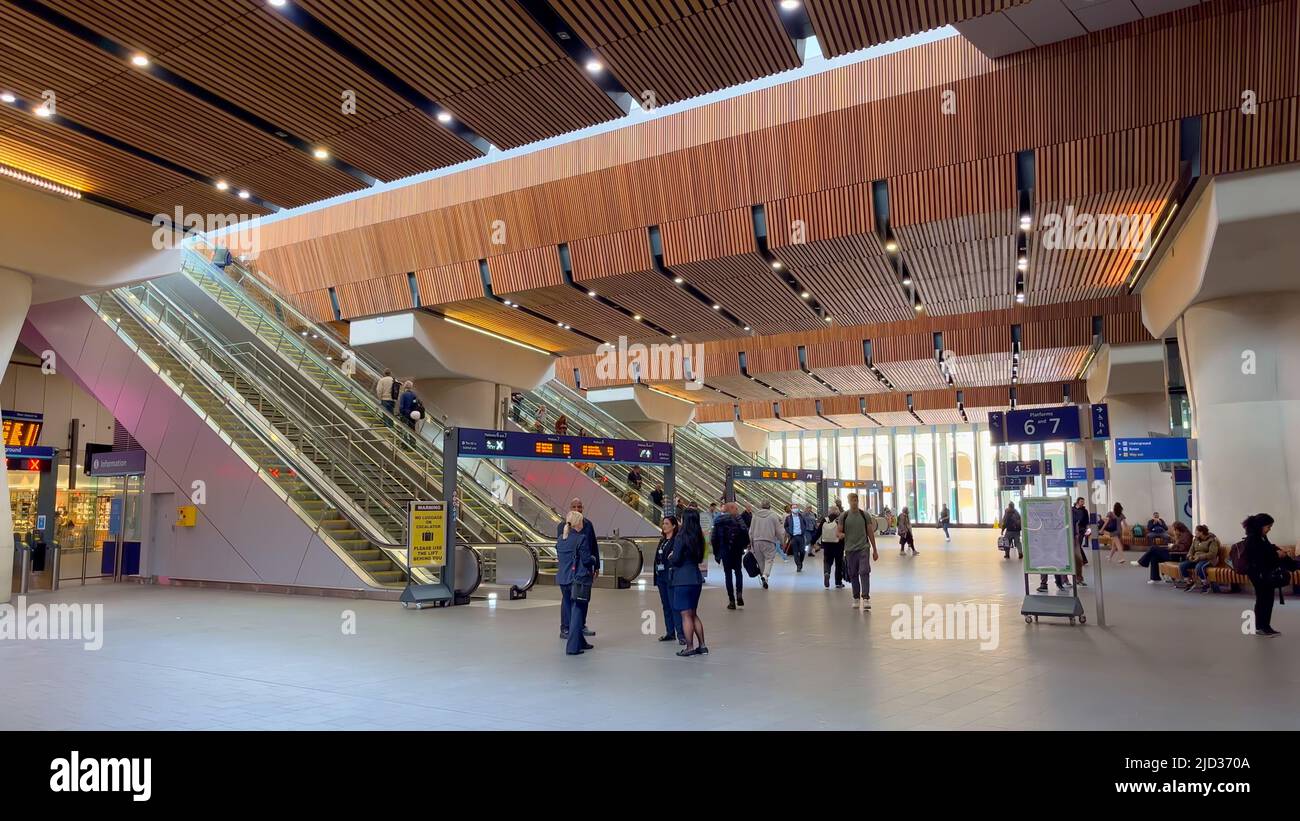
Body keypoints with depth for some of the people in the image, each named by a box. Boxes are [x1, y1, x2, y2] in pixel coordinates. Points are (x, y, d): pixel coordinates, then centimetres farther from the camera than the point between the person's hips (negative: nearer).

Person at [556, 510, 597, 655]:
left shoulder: (560, 539, 7)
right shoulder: (581, 538, -14)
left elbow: (559, 557, 14)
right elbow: (587, 560, -15)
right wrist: (593, 559, 5)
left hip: (563, 579, 7)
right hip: (579, 579, -7)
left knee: (570, 610, 17)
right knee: (577, 612, 0)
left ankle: (580, 642, 28)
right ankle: (572, 646, -1)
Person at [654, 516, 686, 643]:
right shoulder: (662, 541, 16)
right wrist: (656, 576, 15)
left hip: (671, 577, -8)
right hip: (661, 577, 8)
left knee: (674, 605, -9)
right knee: (666, 605, 12)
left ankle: (681, 634, -6)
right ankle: (670, 632, 20)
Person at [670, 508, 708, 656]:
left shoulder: (681, 537, -15)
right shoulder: (699, 536, 7)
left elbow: (676, 559, -15)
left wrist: (670, 559, 5)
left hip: (683, 579, -7)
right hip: (696, 577, 7)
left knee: (686, 615, 1)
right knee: (694, 614, 17)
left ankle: (690, 647, 6)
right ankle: (702, 645, 19)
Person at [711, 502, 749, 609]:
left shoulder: (718, 520, 1)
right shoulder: (738, 519, -5)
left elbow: (714, 537, -1)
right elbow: (745, 533, -13)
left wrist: (716, 551, 8)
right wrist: (745, 544, 3)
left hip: (724, 551, 1)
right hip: (737, 549, -1)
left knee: (728, 573, 8)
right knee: (738, 571, 17)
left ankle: (731, 600, 5)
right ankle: (739, 593, -5)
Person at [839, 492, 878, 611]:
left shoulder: (865, 515, 3)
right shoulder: (844, 516, 2)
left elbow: (870, 533, 7)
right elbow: (839, 532, 5)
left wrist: (875, 550, 7)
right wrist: (841, 535, -21)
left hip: (863, 548, -1)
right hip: (850, 549, 1)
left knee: (864, 573, -13)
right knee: (853, 575, 8)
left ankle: (866, 598, -15)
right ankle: (856, 598, 19)